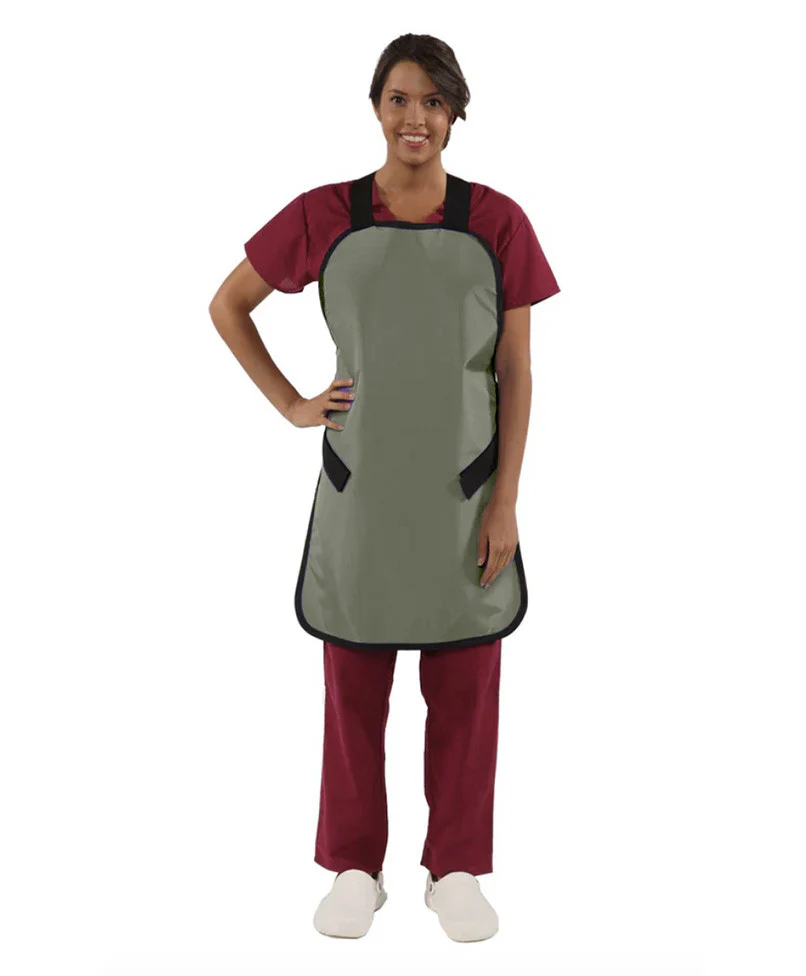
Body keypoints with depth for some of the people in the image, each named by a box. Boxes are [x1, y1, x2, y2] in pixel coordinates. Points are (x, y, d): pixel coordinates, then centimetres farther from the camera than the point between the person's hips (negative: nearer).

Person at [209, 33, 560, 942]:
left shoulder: (497, 221, -2)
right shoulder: (323, 215, -2)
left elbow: (515, 372, -1)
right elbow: (226, 304, 10)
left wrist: (505, 502, -6)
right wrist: (291, 406, 1)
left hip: (465, 494, 0)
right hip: (361, 489, 0)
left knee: (465, 691, 9)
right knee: (353, 689, 11)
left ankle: (457, 870, 28)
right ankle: (354, 867, 29)